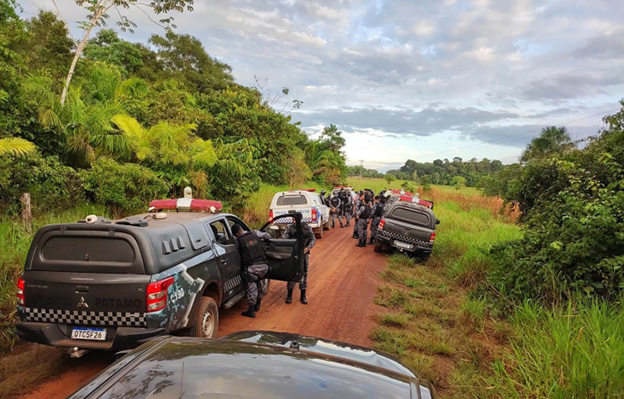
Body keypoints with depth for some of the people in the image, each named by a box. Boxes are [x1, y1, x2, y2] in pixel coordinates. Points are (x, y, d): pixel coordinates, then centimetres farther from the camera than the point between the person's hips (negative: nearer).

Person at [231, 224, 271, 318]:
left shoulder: (238, 241, -2)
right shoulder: (255, 233, 6)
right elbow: (267, 236, 17)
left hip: (252, 267, -4)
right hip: (263, 265, 4)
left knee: (252, 288, 7)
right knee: (259, 284, 24)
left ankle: (251, 311, 13)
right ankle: (257, 305, 38)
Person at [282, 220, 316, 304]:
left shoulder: (307, 227, 1)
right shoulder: (290, 227, -2)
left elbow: (313, 239, 2)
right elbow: (283, 238, -11)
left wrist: (308, 247, -16)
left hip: (304, 254, 1)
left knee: (304, 274, 6)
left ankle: (303, 296, 19)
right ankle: (289, 296, 17)